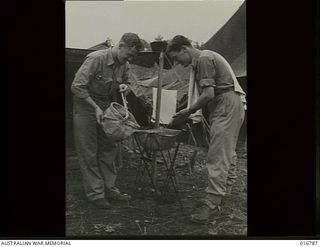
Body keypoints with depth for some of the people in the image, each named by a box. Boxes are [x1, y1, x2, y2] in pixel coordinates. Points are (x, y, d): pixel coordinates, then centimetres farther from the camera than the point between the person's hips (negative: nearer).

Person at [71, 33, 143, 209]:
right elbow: (77, 86, -24)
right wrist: (95, 107, -25)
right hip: (86, 107, -7)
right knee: (89, 153, 0)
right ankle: (95, 194, 9)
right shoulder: (96, 59, -23)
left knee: (109, 148, 10)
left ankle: (109, 188, 22)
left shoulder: (124, 65, -1)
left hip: (106, 107, 7)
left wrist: (122, 87, -9)